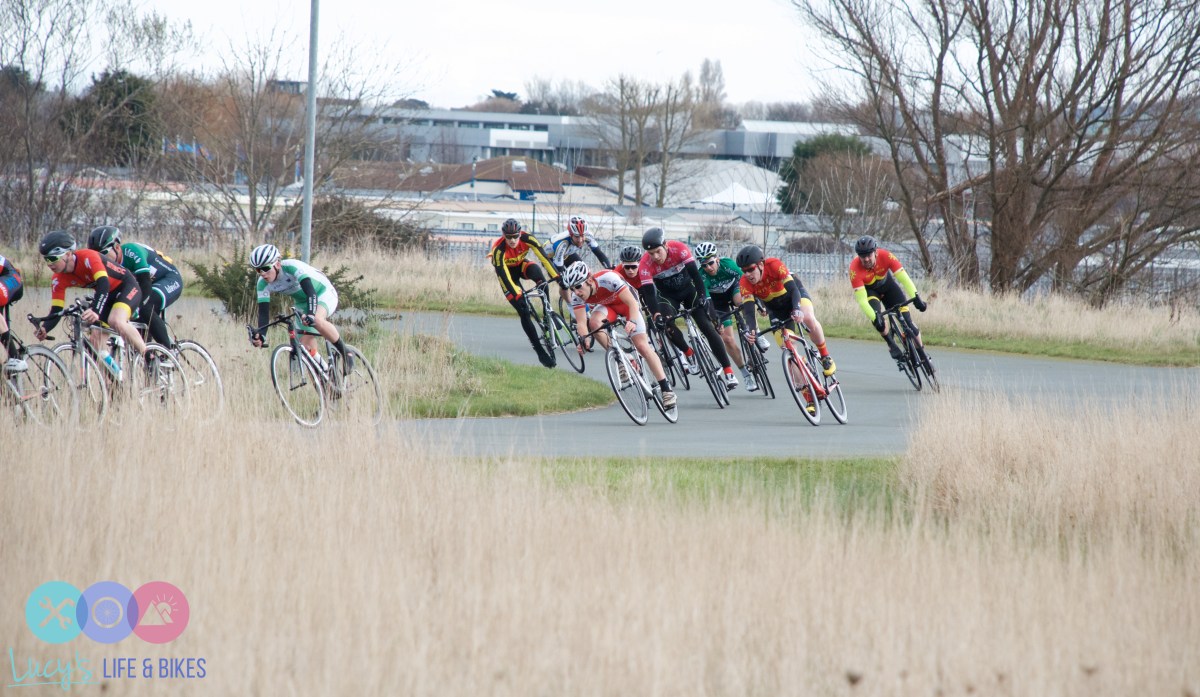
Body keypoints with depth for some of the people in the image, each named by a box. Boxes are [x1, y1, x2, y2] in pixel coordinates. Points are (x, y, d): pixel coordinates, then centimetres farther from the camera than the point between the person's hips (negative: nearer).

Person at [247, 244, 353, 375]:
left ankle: (345, 353, -19)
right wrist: (260, 335, -35)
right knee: (306, 347, -6)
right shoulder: (263, 284, -17)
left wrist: (311, 314, -61)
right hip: (302, 303, 6)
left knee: (317, 320, -37)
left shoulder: (292, 267, -33)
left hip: (324, 294, -6)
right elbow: (263, 312, -18)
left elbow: (311, 291, -44)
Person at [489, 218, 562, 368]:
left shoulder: (527, 239, -26)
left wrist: (556, 276, -37)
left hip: (521, 265, 3)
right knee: (524, 312, -15)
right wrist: (517, 295, -42)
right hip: (508, 272, -3)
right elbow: (503, 276, -35)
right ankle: (540, 352, -12)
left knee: (534, 269, -36)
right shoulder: (499, 250, -34)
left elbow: (543, 256, -28)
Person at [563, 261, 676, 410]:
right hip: (607, 306, 4)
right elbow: (581, 322, -27)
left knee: (642, 346, -14)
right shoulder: (576, 295, -24)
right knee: (594, 322, -30)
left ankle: (666, 390, -10)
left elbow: (632, 303, -39)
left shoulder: (608, 278, -38)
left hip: (626, 303, -4)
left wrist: (632, 321, -57)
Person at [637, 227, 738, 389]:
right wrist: (656, 314, -47)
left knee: (707, 327, -13)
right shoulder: (645, 264, -26)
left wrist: (703, 297, -38)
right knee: (667, 322, -27)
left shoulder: (679, 248, -28)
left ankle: (729, 372, -13)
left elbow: (695, 273, -29)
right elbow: (648, 292, -31)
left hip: (688, 289, -1)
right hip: (668, 295, 1)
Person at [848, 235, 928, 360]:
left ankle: (921, 349, 7)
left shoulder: (885, 256, -33)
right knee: (876, 315, -29)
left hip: (887, 283, 2)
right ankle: (891, 345, -7)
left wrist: (916, 298, -46)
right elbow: (861, 299, -38)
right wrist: (874, 318, -49)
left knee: (906, 316, -10)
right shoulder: (855, 269, -37)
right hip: (868, 289, -2)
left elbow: (903, 277, -35)